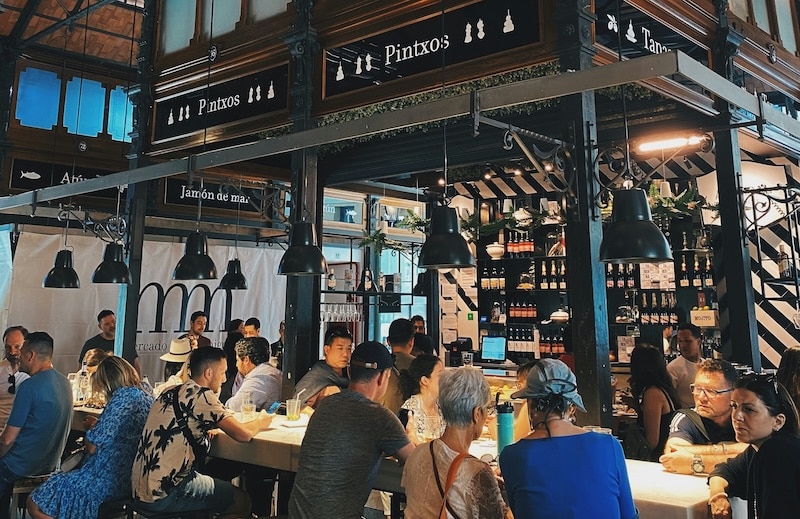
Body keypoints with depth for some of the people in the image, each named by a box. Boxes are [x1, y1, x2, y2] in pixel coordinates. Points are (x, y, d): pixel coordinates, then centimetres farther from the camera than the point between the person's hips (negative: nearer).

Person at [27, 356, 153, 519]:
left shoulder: (124, 396, -17)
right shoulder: (145, 394, 9)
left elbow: (93, 446, -14)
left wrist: (92, 428, 4)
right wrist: (99, 426, 19)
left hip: (111, 480, -10)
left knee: (35, 504, 1)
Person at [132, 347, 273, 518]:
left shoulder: (171, 393, 9)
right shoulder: (201, 395, -15)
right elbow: (243, 434, -17)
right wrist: (260, 422, 4)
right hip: (164, 495, -9)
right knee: (242, 501, 8)